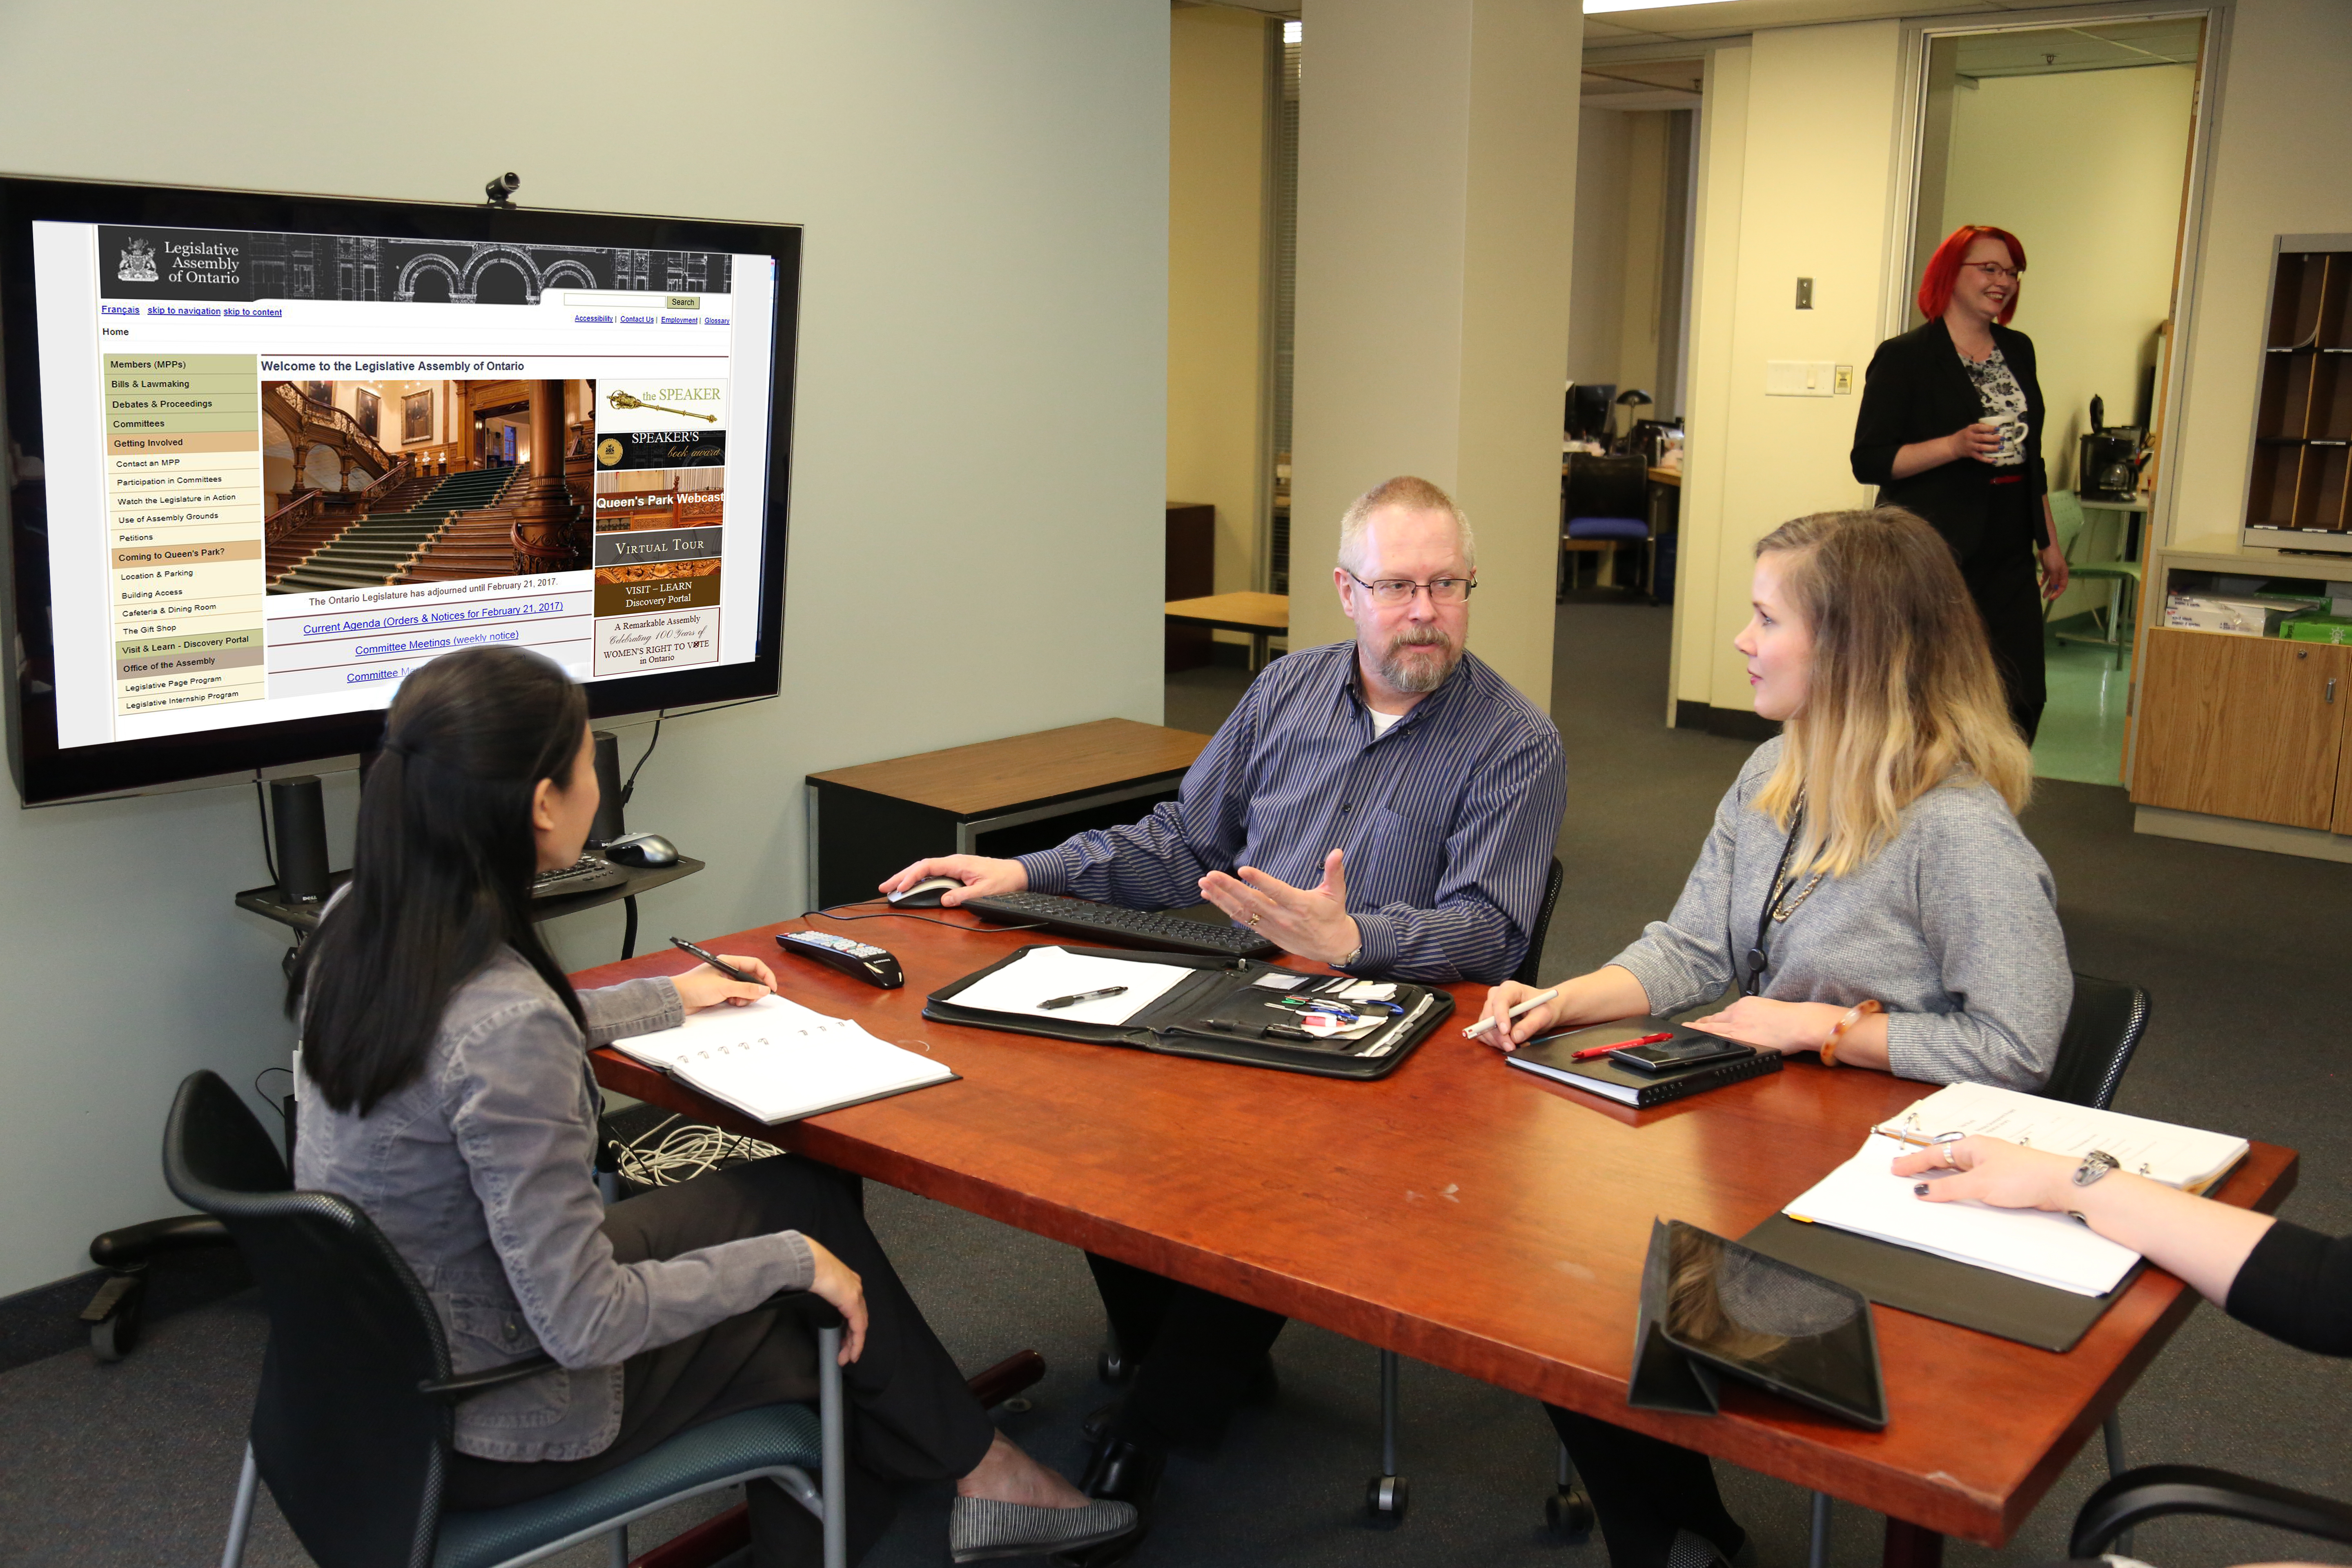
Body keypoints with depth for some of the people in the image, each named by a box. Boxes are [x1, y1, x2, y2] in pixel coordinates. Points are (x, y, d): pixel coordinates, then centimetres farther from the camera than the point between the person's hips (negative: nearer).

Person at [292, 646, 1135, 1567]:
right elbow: (583, 1327, -29)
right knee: (812, 1209, 6)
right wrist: (789, 1259, -16)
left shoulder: (356, 923, -6)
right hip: (488, 1436, -8)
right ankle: (975, 1469, 29)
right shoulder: (507, 1027, -33)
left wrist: (667, 1000, 26)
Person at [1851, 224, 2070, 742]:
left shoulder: (2018, 351, 15)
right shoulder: (1904, 357, -5)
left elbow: (2032, 458, 22)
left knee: (2021, 699, 2)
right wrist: (1955, 445, -22)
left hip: (2007, 559, 6)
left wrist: (2048, 542, 20)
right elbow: (1869, 461, -11)